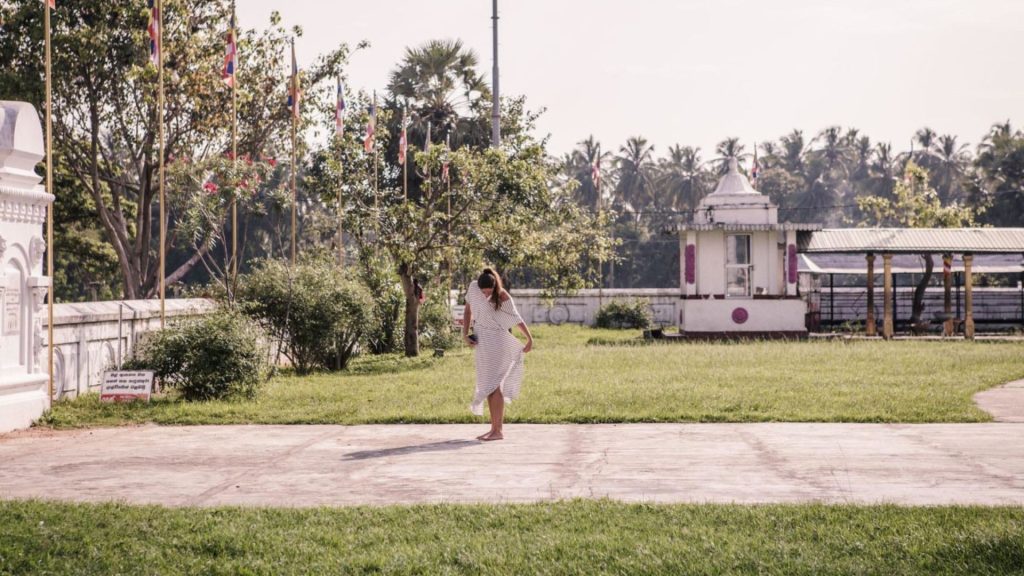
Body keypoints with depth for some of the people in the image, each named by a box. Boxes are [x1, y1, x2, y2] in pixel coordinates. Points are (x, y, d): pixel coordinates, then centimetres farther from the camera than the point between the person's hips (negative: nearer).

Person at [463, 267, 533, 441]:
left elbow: (517, 318, -7)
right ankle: (494, 428, 15)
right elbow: (468, 310, 6)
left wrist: (530, 338, -5)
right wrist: (465, 334, -3)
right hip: (482, 340, 6)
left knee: (493, 384, -12)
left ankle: (498, 431, -12)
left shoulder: (503, 297, -16)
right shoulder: (473, 288, -4)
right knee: (489, 385, 9)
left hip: (498, 340, -6)